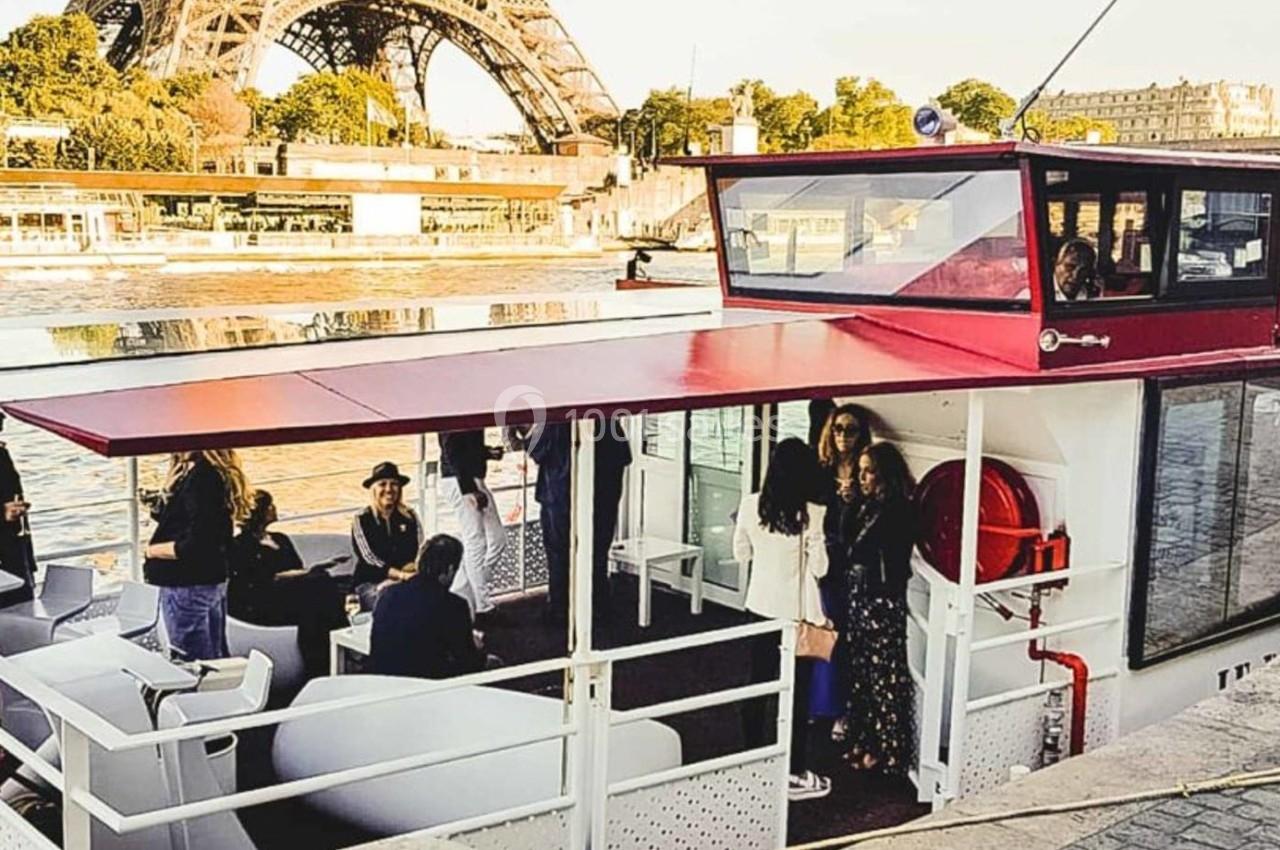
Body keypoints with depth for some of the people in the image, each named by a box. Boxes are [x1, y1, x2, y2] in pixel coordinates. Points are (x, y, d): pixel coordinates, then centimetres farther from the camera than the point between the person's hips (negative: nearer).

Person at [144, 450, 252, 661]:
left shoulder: (199, 476, -22)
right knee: (218, 663, 16)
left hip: (188, 584, -10)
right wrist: (161, 509, 6)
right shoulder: (218, 472, 6)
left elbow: (197, 544, -24)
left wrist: (154, 550, -10)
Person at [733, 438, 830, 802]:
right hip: (798, 611, -4)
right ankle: (796, 775, 14)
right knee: (797, 693, 6)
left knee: (758, 684, 16)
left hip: (761, 606, 4)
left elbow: (741, 553, 4)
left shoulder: (751, 505, -7)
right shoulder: (811, 514, -19)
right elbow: (819, 567, -14)